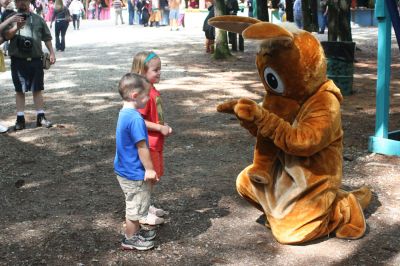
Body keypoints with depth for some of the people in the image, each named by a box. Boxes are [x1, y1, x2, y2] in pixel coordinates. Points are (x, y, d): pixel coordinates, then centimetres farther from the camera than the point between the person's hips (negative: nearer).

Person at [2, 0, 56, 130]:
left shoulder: (38, 19, 9)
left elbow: (46, 37, 13)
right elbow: (6, 35, -9)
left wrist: (52, 53, 5)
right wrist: (17, 27, -25)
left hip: (35, 60, 1)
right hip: (18, 60, -1)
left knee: (37, 89, 6)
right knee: (19, 90, 4)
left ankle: (41, 117, 13)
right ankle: (20, 119, 10)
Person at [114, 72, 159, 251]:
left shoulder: (124, 113, 4)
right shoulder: (135, 118, -28)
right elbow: (141, 147, -24)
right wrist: (150, 170, -16)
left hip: (125, 169, 9)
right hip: (134, 173, -9)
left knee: (134, 205, 25)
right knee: (135, 207, 8)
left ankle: (136, 231, 41)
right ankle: (130, 239, 23)